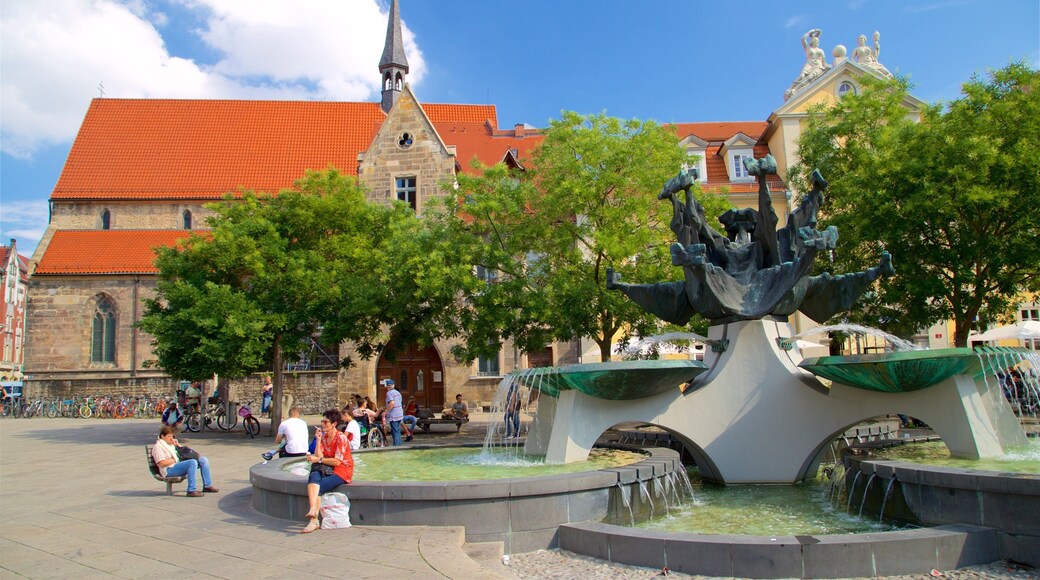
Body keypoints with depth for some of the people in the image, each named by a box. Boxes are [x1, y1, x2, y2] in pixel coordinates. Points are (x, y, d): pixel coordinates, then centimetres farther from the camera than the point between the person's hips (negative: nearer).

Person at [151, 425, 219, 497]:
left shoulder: (171, 443, 22)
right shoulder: (158, 446, -5)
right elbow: (161, 463, -17)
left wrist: (178, 445, 13)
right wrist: (175, 460, -12)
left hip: (180, 464, 9)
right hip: (169, 470, -9)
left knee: (203, 459, -2)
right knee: (193, 462, -33)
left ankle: (207, 486, 2)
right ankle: (191, 491, -36)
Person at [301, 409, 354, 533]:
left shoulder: (341, 438, -10)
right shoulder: (324, 437, 11)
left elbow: (337, 462, -16)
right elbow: (318, 456, -3)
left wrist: (319, 460, -12)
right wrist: (318, 439, -8)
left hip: (342, 472, -6)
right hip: (327, 470, 6)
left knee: (318, 487, -26)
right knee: (313, 476, -27)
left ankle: (314, 520, -24)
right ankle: (313, 511, -41)